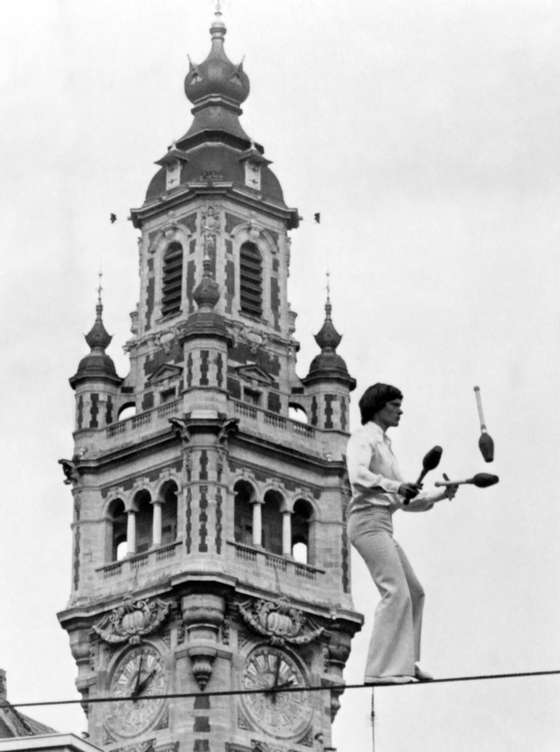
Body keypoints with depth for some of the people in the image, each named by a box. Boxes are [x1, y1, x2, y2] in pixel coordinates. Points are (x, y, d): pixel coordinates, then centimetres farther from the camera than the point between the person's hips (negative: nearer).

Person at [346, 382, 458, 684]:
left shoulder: (384, 444, 27)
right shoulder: (364, 438, -2)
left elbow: (405, 501, 27)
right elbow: (358, 476, -24)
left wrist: (440, 496, 15)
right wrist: (395, 486, -34)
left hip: (383, 524, 10)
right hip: (368, 520, -10)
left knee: (414, 592, 12)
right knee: (395, 591, -19)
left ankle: (405, 662, 13)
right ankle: (381, 669, -24)